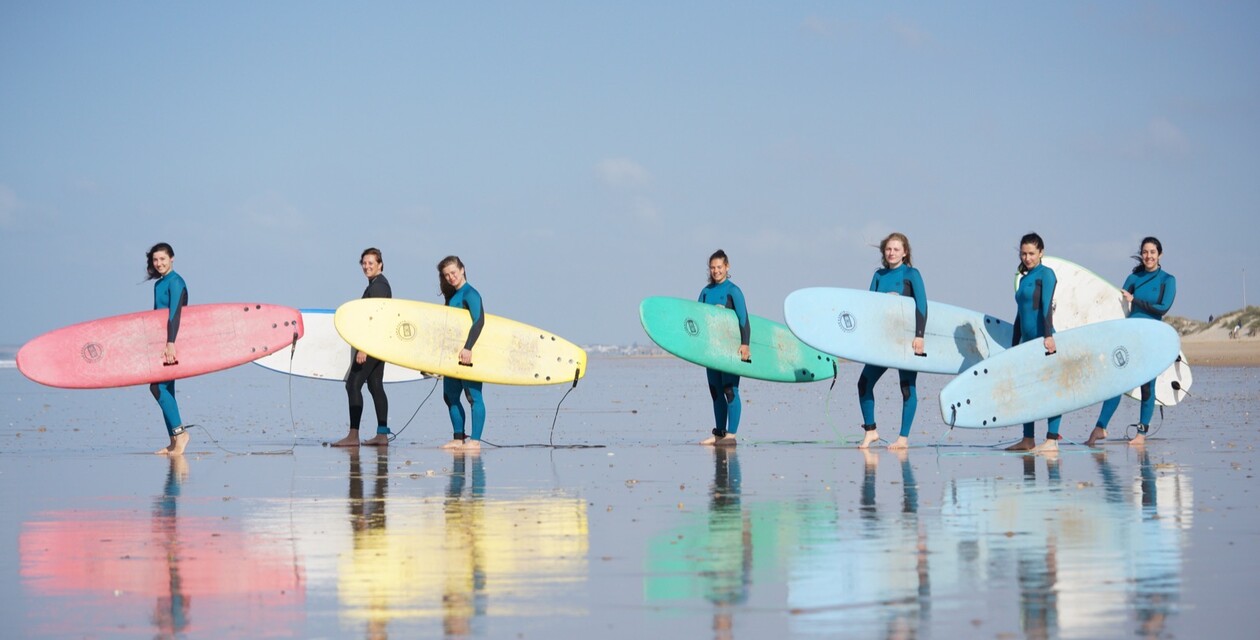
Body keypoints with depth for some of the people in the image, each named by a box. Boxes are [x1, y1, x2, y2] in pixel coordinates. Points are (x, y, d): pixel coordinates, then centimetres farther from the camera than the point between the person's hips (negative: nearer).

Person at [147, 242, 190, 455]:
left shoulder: (175, 282, -10)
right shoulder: (159, 284, 18)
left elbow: (175, 313, -20)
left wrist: (170, 343, -29)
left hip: (172, 342, -9)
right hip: (162, 342, 9)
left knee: (158, 387, -15)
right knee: (164, 389, 8)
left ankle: (179, 432, -12)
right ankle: (174, 441, 10)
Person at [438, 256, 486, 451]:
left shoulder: (469, 294, -10)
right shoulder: (451, 296, 17)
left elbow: (479, 321, -22)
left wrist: (468, 348, -30)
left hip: (468, 354, -10)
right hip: (453, 353, 10)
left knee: (473, 395, -8)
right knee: (450, 395, 11)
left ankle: (475, 440, -9)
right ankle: (459, 438, 16)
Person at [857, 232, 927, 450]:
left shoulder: (911, 274, -3)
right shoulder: (879, 276, 11)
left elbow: (921, 305, -10)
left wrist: (919, 335, -18)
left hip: (906, 339, -5)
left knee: (907, 387, -2)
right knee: (864, 382, 1)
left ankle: (903, 438, 0)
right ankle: (870, 430, 11)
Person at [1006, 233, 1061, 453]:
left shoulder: (1045, 274, -4)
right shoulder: (1024, 279, 19)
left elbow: (1046, 305, -15)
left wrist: (1048, 335, -24)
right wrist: (1014, 345, 22)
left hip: (1042, 340, -9)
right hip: (1028, 342, 9)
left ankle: (1052, 440, -9)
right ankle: (1028, 440, 15)